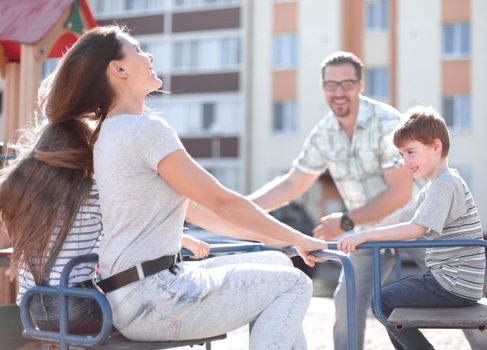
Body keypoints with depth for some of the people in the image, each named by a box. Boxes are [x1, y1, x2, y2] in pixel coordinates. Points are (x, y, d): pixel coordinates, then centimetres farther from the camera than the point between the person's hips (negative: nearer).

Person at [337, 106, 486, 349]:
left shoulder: (446, 184, -17)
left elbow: (416, 228, -27)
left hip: (457, 287, -10)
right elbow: (400, 217, 16)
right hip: (446, 278, 10)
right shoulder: (435, 186, 16)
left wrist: (365, 235, -24)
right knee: (390, 293, 18)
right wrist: (362, 238, 7)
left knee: (383, 301, -4)